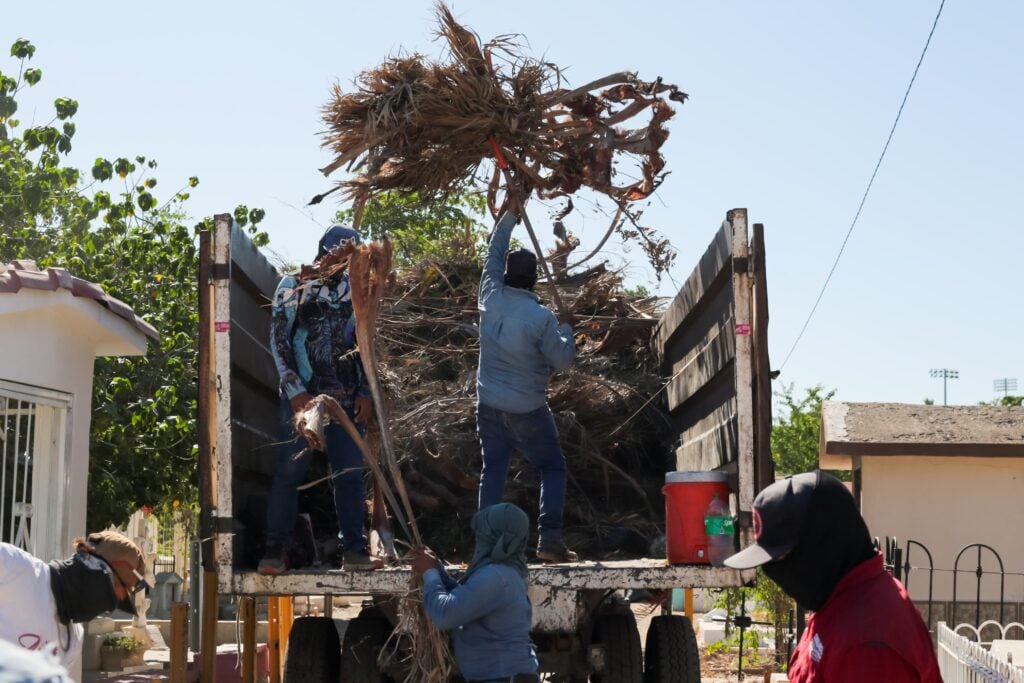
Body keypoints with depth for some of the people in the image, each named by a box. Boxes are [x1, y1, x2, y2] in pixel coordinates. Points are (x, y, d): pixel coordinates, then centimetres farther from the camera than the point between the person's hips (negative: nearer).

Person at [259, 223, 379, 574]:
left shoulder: (353, 289, 11)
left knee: (350, 474, 2)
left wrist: (365, 393, 5)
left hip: (346, 398, 3)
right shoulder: (293, 286, 2)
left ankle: (354, 550, 7)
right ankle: (276, 549, 6)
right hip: (303, 395, -3)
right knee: (290, 472, -2)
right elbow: (278, 340, -3)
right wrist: (295, 391, -11)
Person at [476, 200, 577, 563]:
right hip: (527, 410, -4)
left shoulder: (491, 298, -5)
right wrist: (566, 329, 9)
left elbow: (494, 255, 12)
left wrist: (510, 216, 20)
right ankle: (550, 539, -4)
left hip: (488, 406, 4)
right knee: (553, 468, 7)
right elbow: (563, 360, -8)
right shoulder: (540, 318, -17)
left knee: (493, 471, 10)